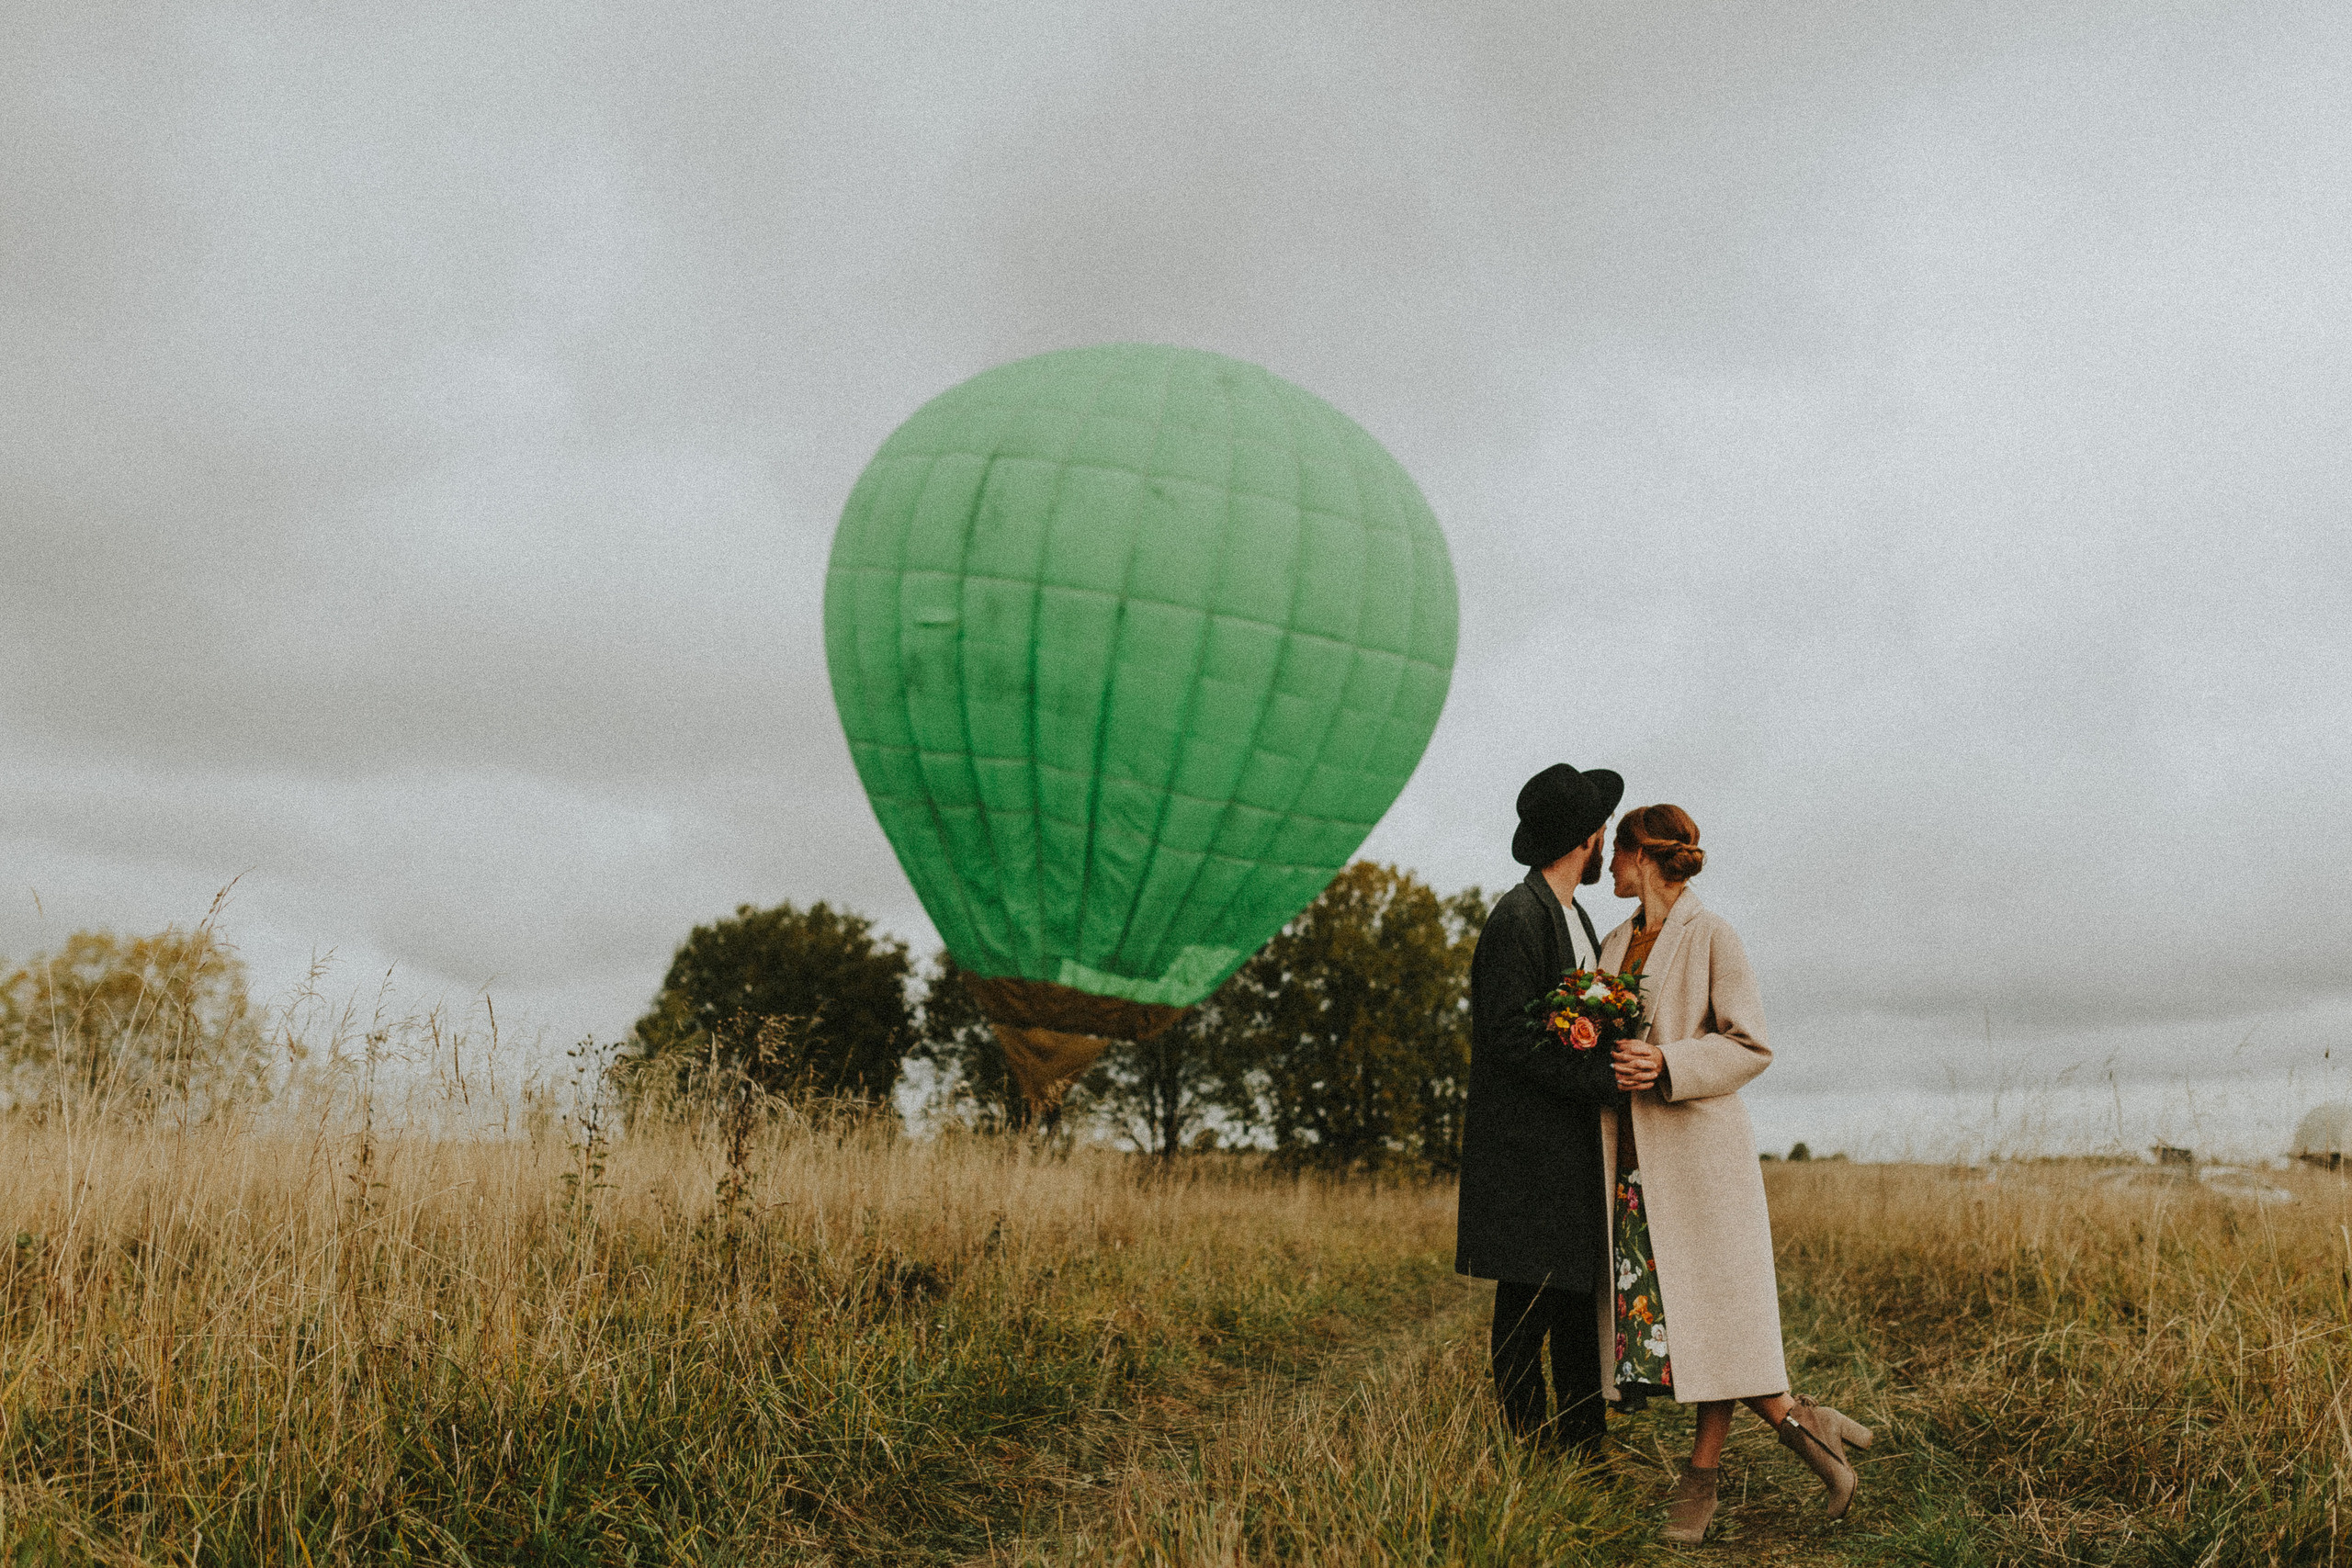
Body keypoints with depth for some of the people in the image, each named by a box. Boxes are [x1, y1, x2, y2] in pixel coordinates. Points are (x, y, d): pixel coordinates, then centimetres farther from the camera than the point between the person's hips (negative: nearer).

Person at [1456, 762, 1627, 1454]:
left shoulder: (1575, 919, 19)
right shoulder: (1518, 918, -12)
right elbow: (1509, 1037, -19)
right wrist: (1601, 1079, -20)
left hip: (1577, 1144, 9)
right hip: (1528, 1150, -9)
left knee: (1583, 1299, 11)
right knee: (1528, 1306, -3)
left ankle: (1583, 1448, 18)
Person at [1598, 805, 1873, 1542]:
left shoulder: (1710, 935, -5)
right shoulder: (1615, 944, 15)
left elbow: (1750, 1046, -8)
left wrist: (1667, 1064, -20)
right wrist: (1599, 1056, -3)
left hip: (1698, 1149, -7)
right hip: (1629, 1154, 7)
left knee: (1708, 1311, -5)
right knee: (1653, 1308, 1)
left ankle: (1703, 1475, 8)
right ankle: (1797, 1421, 11)